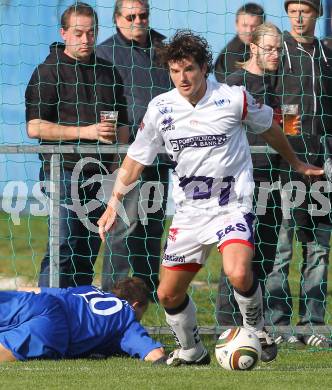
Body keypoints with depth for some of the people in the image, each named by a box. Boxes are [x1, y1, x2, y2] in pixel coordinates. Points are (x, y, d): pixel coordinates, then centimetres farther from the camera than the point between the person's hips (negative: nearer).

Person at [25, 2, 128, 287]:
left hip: (99, 175, 5)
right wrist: (84, 131, -14)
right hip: (63, 171, -5)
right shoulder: (49, 71, 0)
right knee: (64, 246, -14)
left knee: (89, 252, 5)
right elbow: (35, 127, -9)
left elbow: (124, 130, 24)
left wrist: (114, 134, 1)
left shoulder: (108, 72, 17)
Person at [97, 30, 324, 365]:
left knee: (238, 274, -29)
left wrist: (296, 164, 24)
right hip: (189, 212, 4)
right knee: (168, 294, 6)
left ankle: (255, 330, 0)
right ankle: (191, 351, 33)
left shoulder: (234, 98, -9)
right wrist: (113, 204, 0)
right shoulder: (160, 108, -3)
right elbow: (134, 160, 8)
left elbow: (269, 129, 11)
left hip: (232, 206, -4)